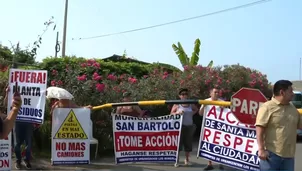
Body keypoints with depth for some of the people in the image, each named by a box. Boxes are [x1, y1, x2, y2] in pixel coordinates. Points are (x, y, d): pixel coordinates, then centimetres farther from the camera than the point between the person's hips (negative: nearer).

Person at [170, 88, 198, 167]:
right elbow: (171, 114, 1)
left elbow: (196, 109, 28)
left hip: (189, 126, 3)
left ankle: (187, 159, 23)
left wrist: (192, 113, 8)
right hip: (180, 126, -3)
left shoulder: (191, 104, 10)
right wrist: (177, 113, -17)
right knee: (178, 142, -5)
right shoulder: (177, 104, 1)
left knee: (188, 143, 8)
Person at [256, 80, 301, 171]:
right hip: (271, 154, -7)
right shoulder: (267, 107, -10)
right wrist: (261, 149, -19)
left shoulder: (293, 108, 12)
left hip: (289, 155, 7)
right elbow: (259, 130, -14)